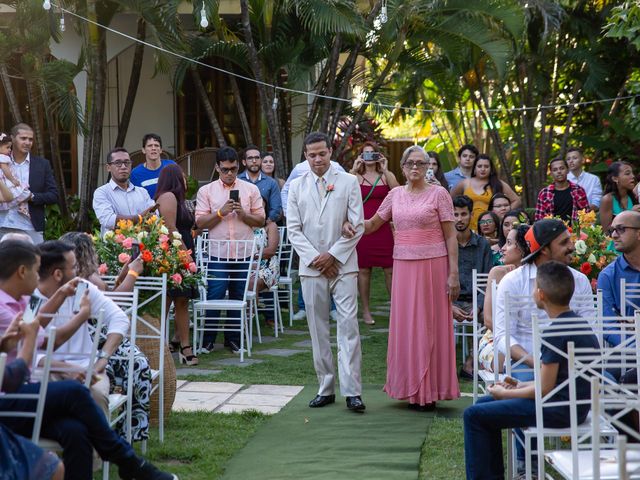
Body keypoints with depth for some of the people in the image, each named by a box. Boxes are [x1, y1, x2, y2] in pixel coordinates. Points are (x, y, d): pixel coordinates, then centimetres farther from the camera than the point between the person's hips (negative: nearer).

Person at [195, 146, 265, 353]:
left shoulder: (251, 189, 8)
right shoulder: (206, 191, 6)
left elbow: (260, 220, 6)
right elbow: (200, 222, 0)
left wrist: (243, 213, -11)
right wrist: (221, 212, -12)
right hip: (218, 253, -1)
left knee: (239, 297, 7)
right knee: (214, 297, -4)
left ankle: (233, 338, 17)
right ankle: (208, 339, 5)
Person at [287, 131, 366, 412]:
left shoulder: (349, 183, 3)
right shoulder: (297, 186, 9)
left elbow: (357, 226, -1)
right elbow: (293, 229, 5)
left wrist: (333, 255, -9)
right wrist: (314, 258, -6)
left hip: (343, 266, -2)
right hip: (311, 268, 2)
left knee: (348, 328, -9)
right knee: (318, 330, 6)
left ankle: (352, 391, -9)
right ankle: (326, 388, 13)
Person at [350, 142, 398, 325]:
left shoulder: (386, 176, 8)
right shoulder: (356, 177, 5)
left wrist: (385, 170, -14)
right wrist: (353, 170, -15)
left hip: (383, 227, 1)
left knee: (390, 269, -1)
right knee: (363, 269, 3)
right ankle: (365, 310, 12)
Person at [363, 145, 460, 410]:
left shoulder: (439, 194, -2)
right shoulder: (395, 195, 10)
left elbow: (450, 236, -4)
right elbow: (373, 224, 20)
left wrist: (454, 273, -10)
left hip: (433, 265, -4)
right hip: (403, 265, 4)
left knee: (430, 326, 0)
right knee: (405, 326, 6)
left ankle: (430, 391, 7)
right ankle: (411, 388, 16)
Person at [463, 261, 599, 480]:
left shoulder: (557, 332, -20)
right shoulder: (577, 322, 10)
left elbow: (544, 389, -18)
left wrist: (504, 393, -4)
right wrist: (519, 386, 14)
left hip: (559, 410, -10)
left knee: (474, 415, -7)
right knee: (485, 404, 20)